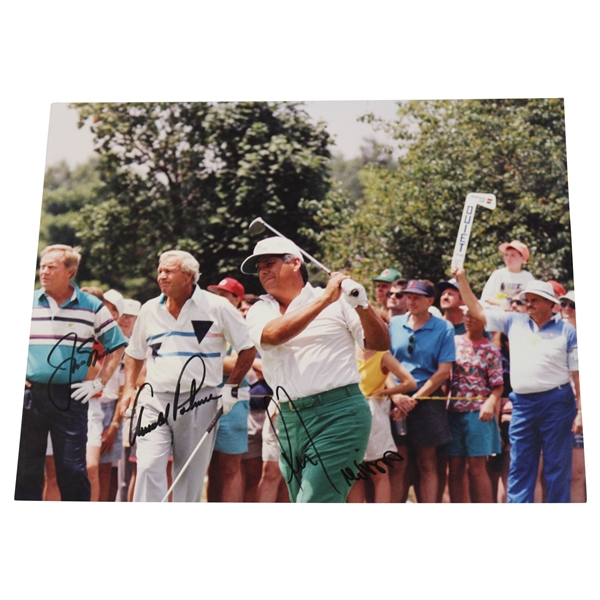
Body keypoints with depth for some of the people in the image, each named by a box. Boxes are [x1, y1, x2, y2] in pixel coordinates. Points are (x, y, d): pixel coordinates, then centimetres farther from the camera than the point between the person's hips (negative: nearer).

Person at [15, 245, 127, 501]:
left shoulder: (92, 307, 2)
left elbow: (117, 346, 8)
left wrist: (97, 383, 1)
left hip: (69, 397, -2)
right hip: (28, 395, 2)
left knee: (72, 469, 1)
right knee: (25, 469, 8)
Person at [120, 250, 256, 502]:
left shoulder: (217, 307, -3)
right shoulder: (149, 310, 9)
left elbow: (248, 348, 2)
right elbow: (134, 354, 22)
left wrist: (231, 387, -4)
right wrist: (129, 388, 9)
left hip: (199, 403, -2)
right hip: (155, 400, 2)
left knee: (191, 475, 6)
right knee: (148, 467, -10)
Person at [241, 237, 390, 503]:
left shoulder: (338, 300, 3)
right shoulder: (259, 312, 11)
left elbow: (380, 344, -2)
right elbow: (274, 334, -13)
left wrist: (363, 306, -19)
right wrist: (324, 299, -17)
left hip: (338, 413, -5)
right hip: (289, 420, 5)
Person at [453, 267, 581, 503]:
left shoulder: (566, 330, -1)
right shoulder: (514, 321, 8)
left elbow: (578, 373, -1)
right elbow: (477, 311, 9)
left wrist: (580, 410, -7)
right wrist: (462, 279, 0)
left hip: (556, 402, -3)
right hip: (522, 403, 4)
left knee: (557, 468, 4)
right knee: (519, 467, 7)